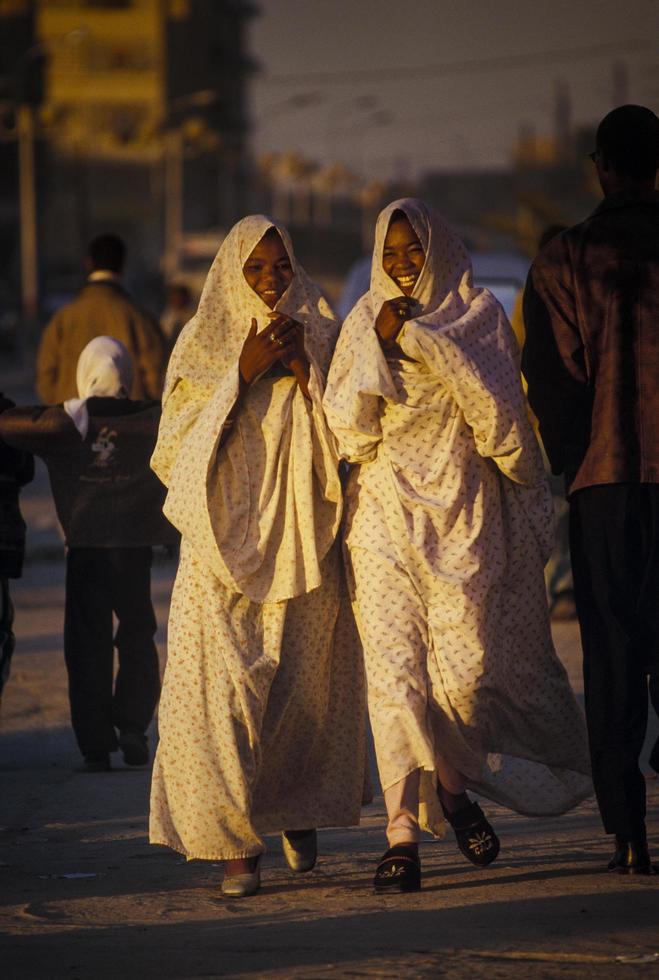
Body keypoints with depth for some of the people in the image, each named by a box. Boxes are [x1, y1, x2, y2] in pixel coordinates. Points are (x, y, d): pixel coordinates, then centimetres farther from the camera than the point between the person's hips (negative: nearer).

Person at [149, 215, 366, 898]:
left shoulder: (319, 335, 10)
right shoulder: (203, 342, 7)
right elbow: (180, 437, -3)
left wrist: (305, 370, -10)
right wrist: (244, 372, -11)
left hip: (301, 532, 2)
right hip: (225, 531, -2)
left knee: (303, 682, 2)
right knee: (224, 682, -11)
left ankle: (298, 812, 25)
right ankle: (234, 841, -9)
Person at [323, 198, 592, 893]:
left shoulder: (479, 313, 5)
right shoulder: (365, 322, 10)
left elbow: (493, 400, -11)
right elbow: (347, 427, 1)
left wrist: (415, 337, -13)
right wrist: (378, 349, -11)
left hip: (464, 511, -1)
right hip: (387, 512, 1)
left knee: (468, 667, -6)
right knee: (394, 667, -11)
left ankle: (453, 783, 24)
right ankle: (403, 828, -14)